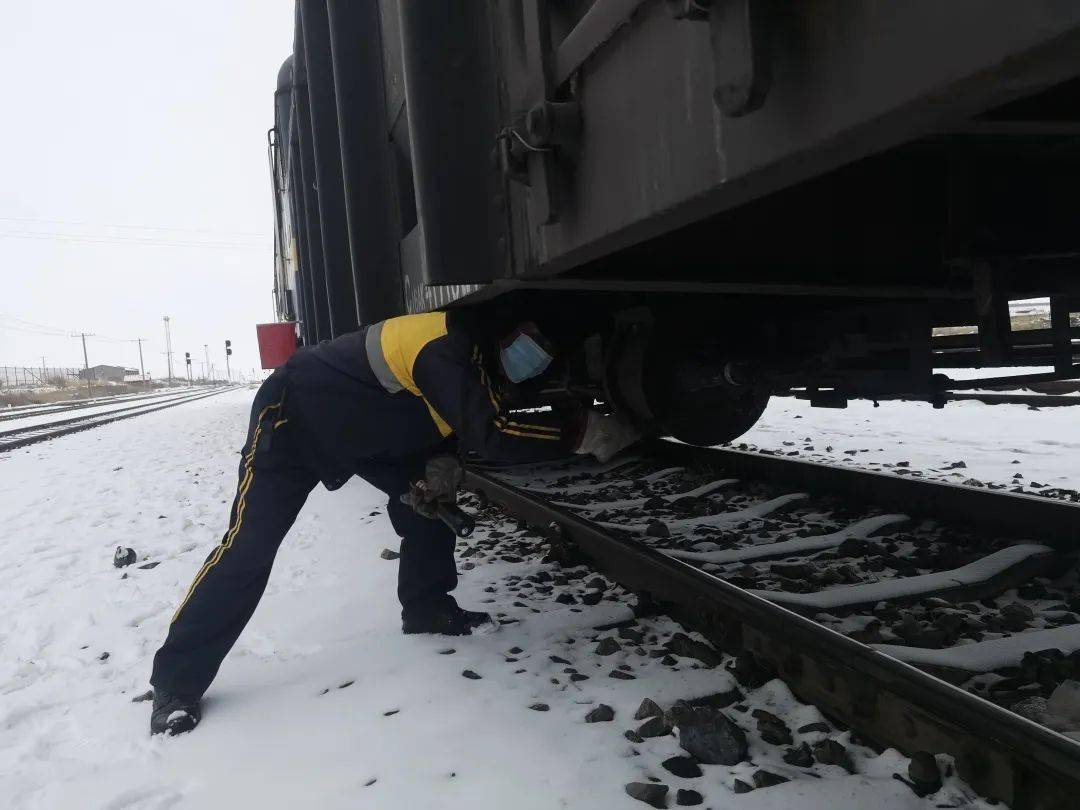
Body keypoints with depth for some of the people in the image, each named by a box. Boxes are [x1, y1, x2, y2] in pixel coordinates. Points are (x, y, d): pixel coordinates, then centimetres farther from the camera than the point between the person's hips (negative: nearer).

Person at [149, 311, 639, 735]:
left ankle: (428, 609, 17)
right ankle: (176, 683, 1)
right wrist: (583, 433, -36)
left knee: (431, 500, 0)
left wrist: (442, 466, -13)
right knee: (248, 548, -10)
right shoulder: (449, 348, -34)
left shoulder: (475, 355, -5)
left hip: (363, 424, 9)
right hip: (293, 418, -8)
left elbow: (455, 421, 8)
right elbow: (492, 434, -42)